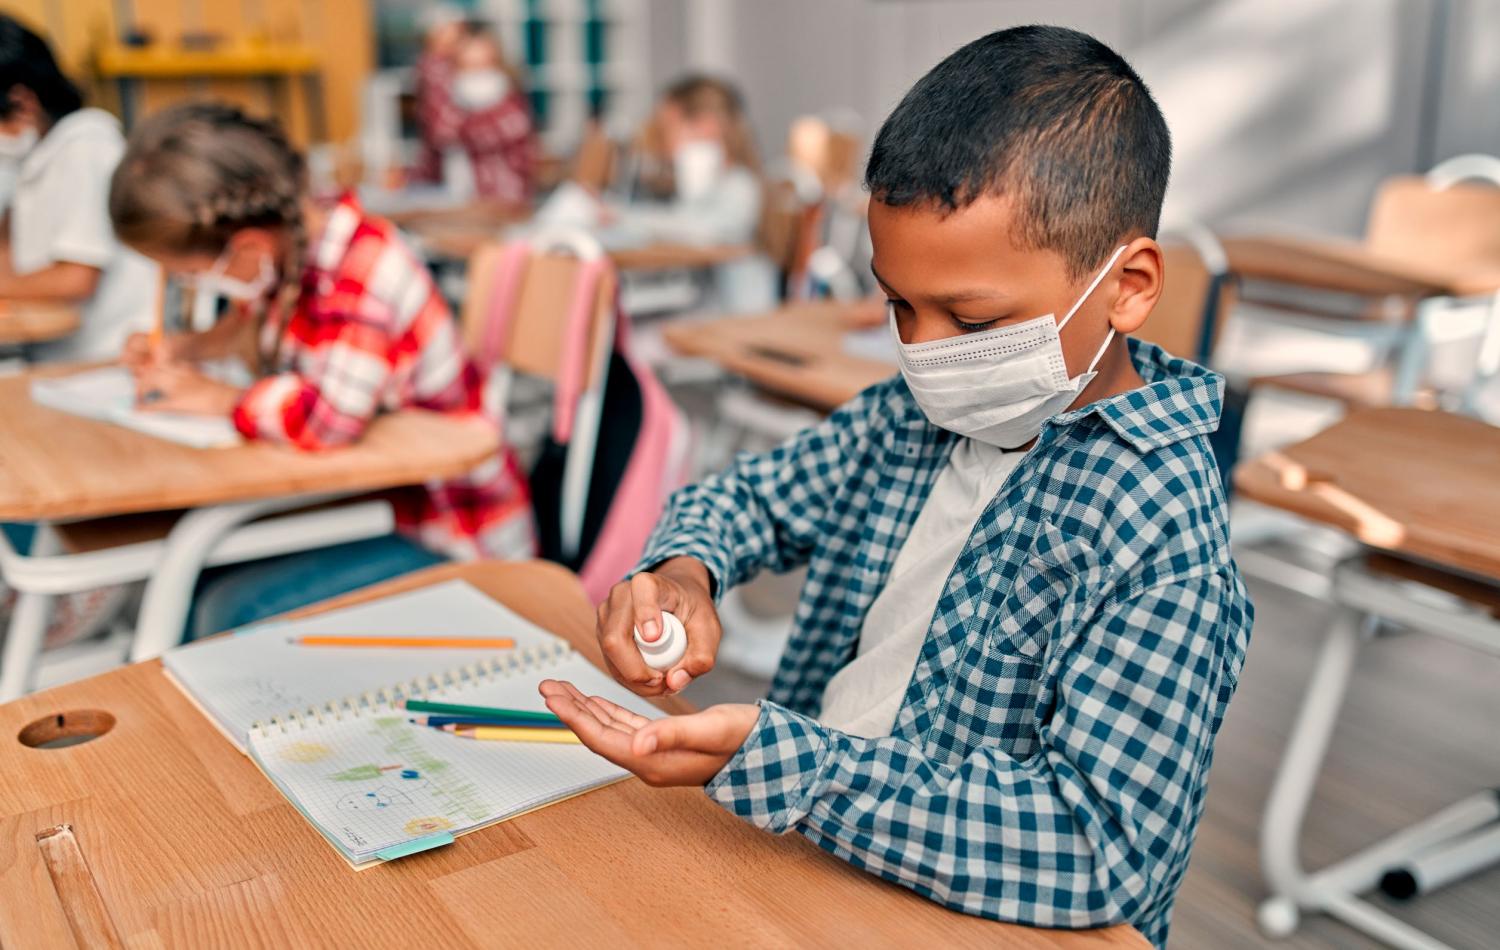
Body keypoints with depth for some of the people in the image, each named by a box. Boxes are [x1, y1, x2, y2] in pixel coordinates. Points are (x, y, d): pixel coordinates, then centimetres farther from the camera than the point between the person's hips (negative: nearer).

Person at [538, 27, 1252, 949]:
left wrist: (769, 761, -32)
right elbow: (752, 496, 15)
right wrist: (682, 568, -9)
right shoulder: (916, 415, 1)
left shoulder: (1163, 545, -21)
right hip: (806, 858, 6)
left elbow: (1103, 852, -28)